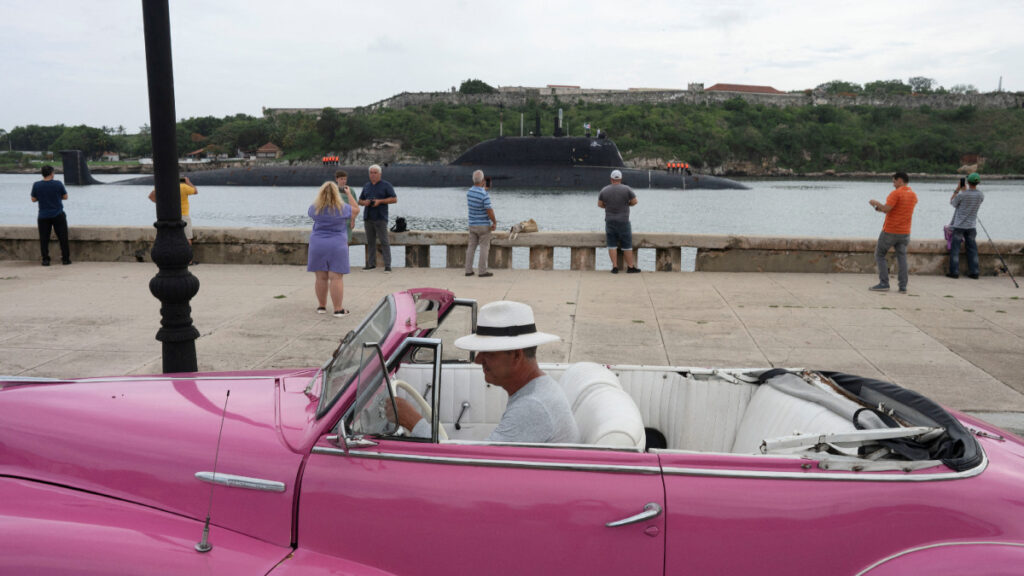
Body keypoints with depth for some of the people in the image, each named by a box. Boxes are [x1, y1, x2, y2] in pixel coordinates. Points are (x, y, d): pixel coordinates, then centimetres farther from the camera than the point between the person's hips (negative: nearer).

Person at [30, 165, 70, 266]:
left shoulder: (36, 185, -4)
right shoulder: (58, 184, -8)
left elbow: (33, 199, 4)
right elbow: (65, 197, 1)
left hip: (43, 216, 1)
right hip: (58, 215, -1)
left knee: (44, 239, 7)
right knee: (63, 237, 6)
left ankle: (45, 259, 5)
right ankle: (66, 259, 6)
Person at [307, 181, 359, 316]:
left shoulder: (315, 208, -3)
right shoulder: (342, 208, -8)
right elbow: (356, 209, 11)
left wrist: (321, 195, 27)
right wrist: (349, 194, 21)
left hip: (318, 245, 2)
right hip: (337, 246, -2)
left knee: (321, 277, 9)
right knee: (336, 278, -3)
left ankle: (321, 306, 18)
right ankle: (338, 309, -3)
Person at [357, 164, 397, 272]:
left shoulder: (386, 185, 3)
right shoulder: (367, 186, 18)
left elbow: (394, 199, -3)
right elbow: (360, 201, 23)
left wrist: (380, 201, -13)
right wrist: (364, 202, -1)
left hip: (380, 218, -5)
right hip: (368, 218, 5)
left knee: (384, 241, -9)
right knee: (370, 241, 5)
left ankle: (387, 265, -9)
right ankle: (371, 263, 11)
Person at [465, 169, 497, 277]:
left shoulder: (469, 192, 2)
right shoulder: (485, 195, -21)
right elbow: (489, 211, -21)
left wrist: (483, 189, 30)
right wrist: (495, 223, -7)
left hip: (472, 224, 6)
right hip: (484, 225, -6)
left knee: (471, 247, 10)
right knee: (484, 248, 1)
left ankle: (468, 270, 10)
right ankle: (483, 271, 2)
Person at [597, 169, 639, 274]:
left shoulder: (604, 190, -2)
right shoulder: (626, 189, -9)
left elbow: (599, 204, 6)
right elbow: (634, 201, -7)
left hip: (609, 221, 2)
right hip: (623, 221, -2)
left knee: (612, 245, 6)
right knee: (627, 245, 5)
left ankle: (615, 267, 4)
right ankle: (630, 267, 9)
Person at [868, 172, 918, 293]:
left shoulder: (896, 193, -13)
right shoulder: (913, 195, 11)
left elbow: (886, 209, -22)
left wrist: (876, 203, -5)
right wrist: (881, 208, 15)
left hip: (890, 231, -6)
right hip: (905, 233, 6)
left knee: (879, 255, 6)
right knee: (902, 257, 8)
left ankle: (884, 284, -1)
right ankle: (903, 286, 2)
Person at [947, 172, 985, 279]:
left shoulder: (962, 195, -17)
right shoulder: (981, 195, -3)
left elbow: (952, 202, 1)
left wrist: (957, 189, 6)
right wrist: (964, 190, 20)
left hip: (959, 226, -4)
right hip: (972, 226, 4)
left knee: (955, 249, 1)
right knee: (972, 249, 9)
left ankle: (954, 272, -1)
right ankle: (974, 272, 10)